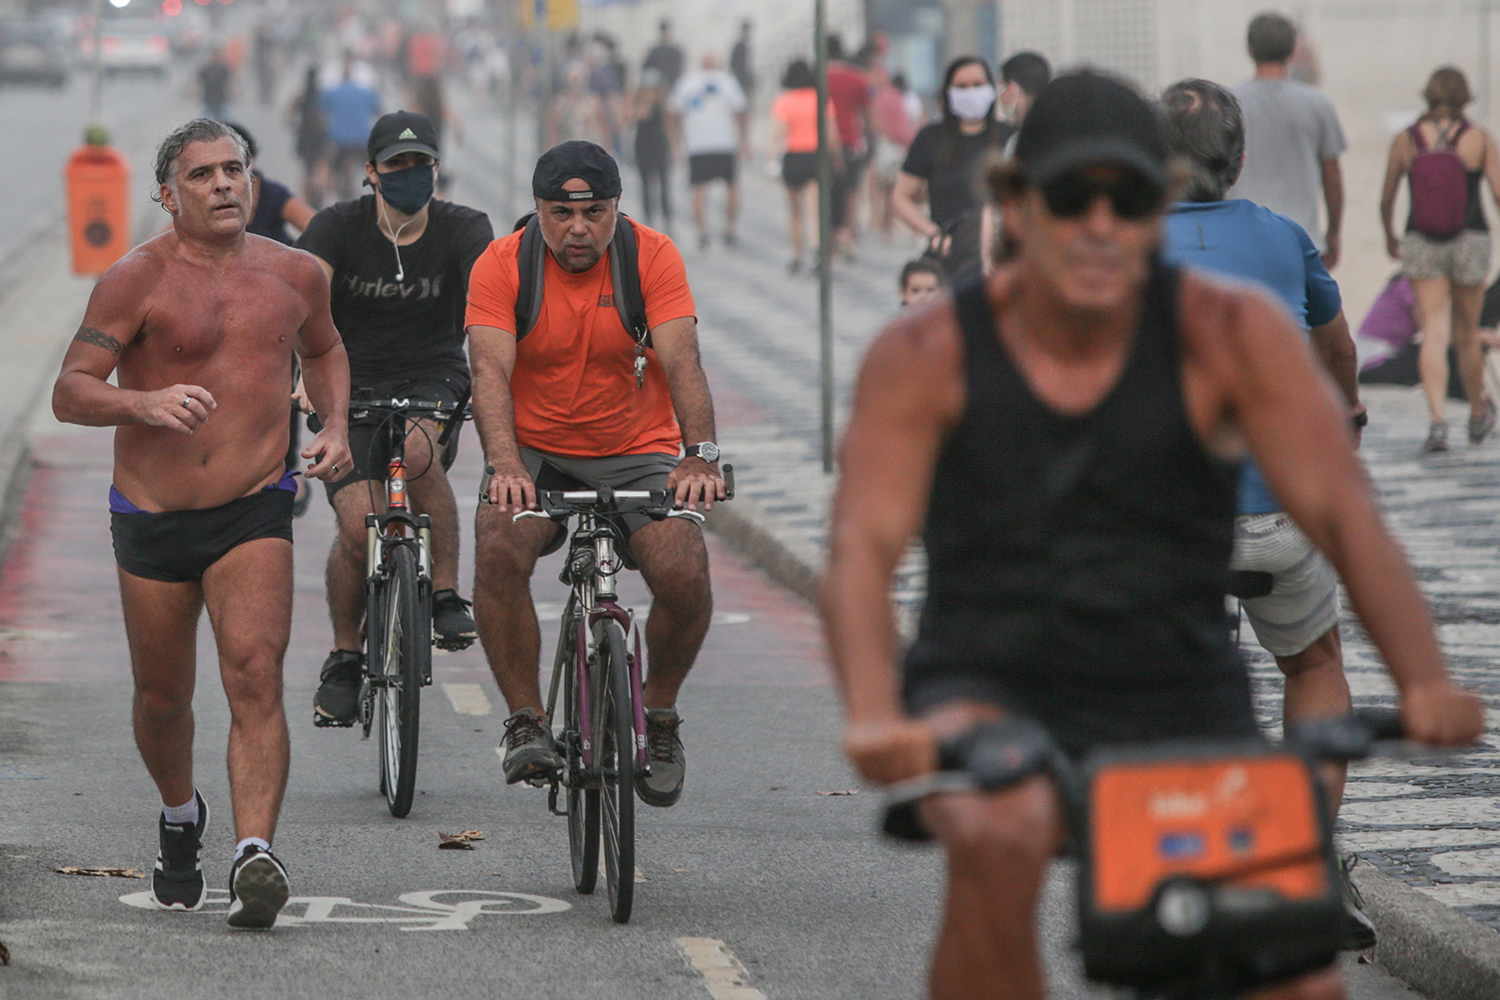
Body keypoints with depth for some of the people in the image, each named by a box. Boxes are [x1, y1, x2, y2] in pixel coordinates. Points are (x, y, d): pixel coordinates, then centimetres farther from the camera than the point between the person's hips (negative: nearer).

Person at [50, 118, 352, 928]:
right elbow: (70, 393, -13)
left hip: (254, 510, 1)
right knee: (162, 696, 12)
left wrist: (334, 426, 10)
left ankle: (254, 858, -29)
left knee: (255, 674, -19)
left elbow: (324, 350, 28)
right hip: (152, 518, -1)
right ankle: (180, 817, 43)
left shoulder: (293, 276, 6)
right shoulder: (139, 279, -7)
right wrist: (144, 404, -32)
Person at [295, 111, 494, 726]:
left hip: (434, 381, 0)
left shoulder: (463, 230, -7)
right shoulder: (339, 226, -7)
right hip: (355, 385, 0)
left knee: (418, 450, -35)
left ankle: (446, 595, -19)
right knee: (358, 525, -15)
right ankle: (344, 658, 8)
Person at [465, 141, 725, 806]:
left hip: (636, 453, 0)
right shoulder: (501, 266, -11)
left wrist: (701, 455, -38)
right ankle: (527, 722, -15)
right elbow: (490, 370, -23)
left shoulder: (653, 258, -10)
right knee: (499, 550, -30)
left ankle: (659, 714, 5)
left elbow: (681, 361, -21)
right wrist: (504, 465, -41)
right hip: (535, 452, 0)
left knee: (686, 574, -22)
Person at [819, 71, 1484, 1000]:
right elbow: (863, 547, -16)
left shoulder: (1232, 335, -6)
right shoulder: (925, 356, -7)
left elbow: (1344, 514, -13)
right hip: (991, 695, -1)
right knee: (998, 837, -36)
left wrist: (1425, 682, -29)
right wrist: (875, 717, -36)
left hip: (1182, 710, 2)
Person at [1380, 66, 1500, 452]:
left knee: (1434, 334, -2)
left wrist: (1390, 238, 24)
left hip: (1421, 243, 0)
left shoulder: (1405, 140, -1)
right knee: (1466, 334, 15)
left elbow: (1386, 200, 6)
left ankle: (1437, 421, -19)